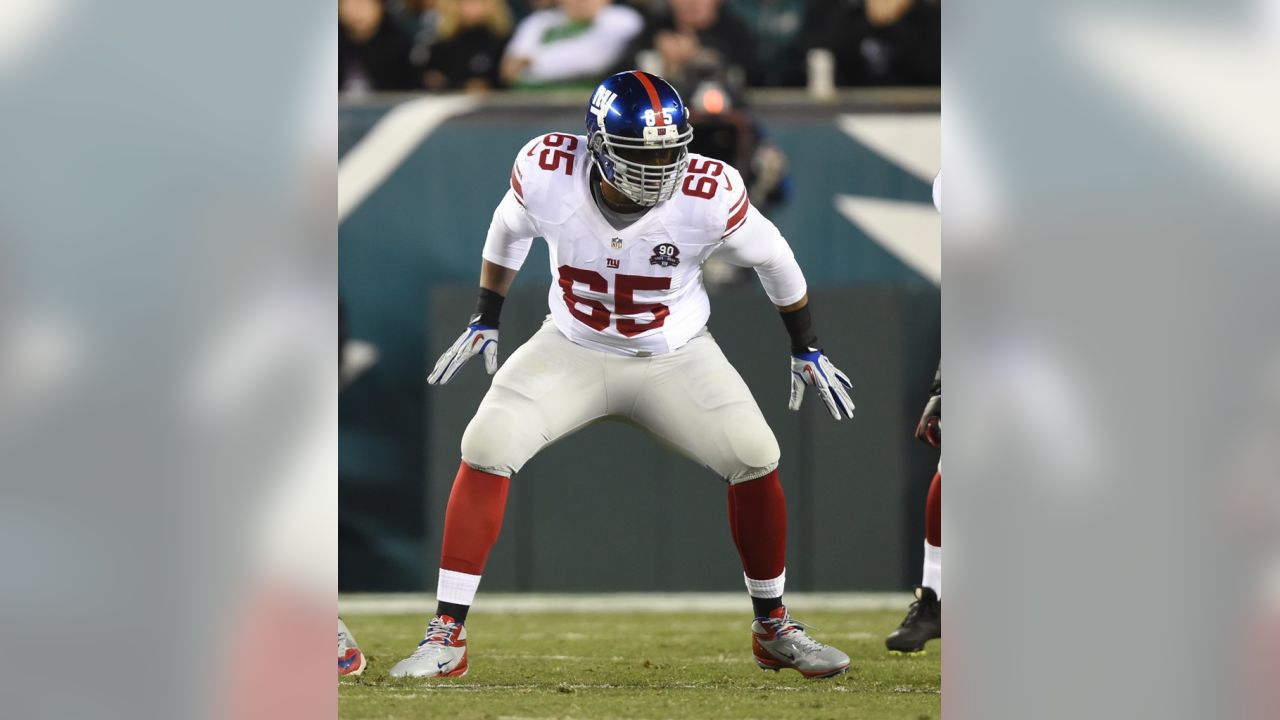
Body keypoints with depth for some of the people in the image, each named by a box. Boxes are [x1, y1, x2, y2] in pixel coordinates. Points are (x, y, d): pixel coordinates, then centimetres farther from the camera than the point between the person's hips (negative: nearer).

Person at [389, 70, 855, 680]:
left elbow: (773, 259, -6)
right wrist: (484, 322, 10)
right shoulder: (548, 172, -24)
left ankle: (773, 629, 8)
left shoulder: (706, 195, -27)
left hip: (675, 359, 0)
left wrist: (807, 351, 5)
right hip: (573, 350, 0)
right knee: (485, 451, -18)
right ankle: (446, 637, -11)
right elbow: (509, 233, 1)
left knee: (755, 460, -15)